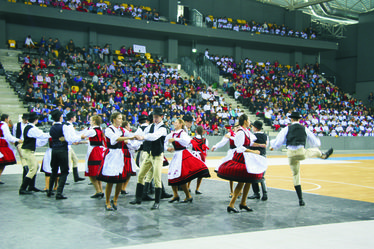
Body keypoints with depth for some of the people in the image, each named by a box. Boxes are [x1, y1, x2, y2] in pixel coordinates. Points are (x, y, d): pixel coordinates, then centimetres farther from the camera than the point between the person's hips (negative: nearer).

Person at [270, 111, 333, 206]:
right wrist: (317, 142, 44)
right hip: (302, 153, 0)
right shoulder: (305, 129, 9)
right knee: (315, 150, 32)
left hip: (291, 154, 0)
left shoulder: (286, 129, 3)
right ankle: (324, 155, 69)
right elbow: (315, 143, 20)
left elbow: (277, 142, 1)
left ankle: (300, 200, 14)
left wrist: (272, 145, 23)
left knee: (295, 175, 13)